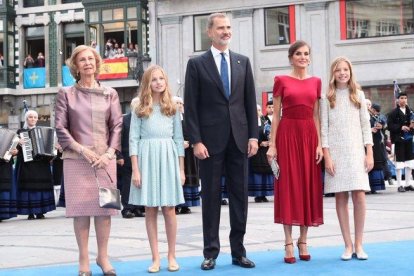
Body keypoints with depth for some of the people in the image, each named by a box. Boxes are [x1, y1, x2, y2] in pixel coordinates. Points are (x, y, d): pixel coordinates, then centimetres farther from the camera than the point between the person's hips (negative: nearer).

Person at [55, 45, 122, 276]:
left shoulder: (110, 93, 10)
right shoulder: (66, 94, 6)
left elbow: (117, 126, 5)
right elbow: (60, 128, 1)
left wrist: (109, 153, -8)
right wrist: (81, 149, -10)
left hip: (105, 159, 1)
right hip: (76, 160, -1)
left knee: (104, 207, 1)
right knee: (81, 208, -1)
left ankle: (103, 257, 12)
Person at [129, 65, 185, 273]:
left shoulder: (172, 109, 10)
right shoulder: (140, 110, 5)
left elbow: (179, 139, 9)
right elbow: (133, 140, 0)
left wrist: (181, 169, 3)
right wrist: (135, 170, -9)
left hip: (168, 159, 1)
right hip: (147, 158, -1)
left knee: (169, 209, 1)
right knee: (150, 209, 2)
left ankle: (172, 256, 10)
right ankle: (155, 258, 9)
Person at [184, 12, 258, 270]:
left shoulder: (243, 62, 10)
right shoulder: (197, 64, 1)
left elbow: (250, 101, 9)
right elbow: (191, 107, -3)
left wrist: (253, 135, 2)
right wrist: (196, 141, -10)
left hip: (239, 138, 3)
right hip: (211, 140, -3)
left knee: (240, 195, 6)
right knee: (211, 196, 3)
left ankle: (238, 251, 15)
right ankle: (211, 252, 12)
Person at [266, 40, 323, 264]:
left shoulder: (315, 82, 12)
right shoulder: (281, 81, 2)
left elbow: (316, 116, 10)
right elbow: (276, 115, 0)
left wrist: (319, 144, 1)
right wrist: (272, 145, -7)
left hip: (309, 136, 3)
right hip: (287, 135, -3)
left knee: (309, 186, 5)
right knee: (288, 186, -1)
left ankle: (303, 241, 15)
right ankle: (289, 243, 5)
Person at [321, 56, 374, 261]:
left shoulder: (358, 96, 10)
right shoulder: (327, 98, 6)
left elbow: (365, 125, 8)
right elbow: (324, 128, 1)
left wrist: (369, 153, 1)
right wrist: (326, 156, -7)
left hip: (356, 151, 1)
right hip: (336, 152, -1)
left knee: (359, 196, -6)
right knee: (340, 197, 0)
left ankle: (359, 244, 4)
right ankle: (348, 245, 6)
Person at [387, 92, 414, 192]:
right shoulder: (393, 113, -5)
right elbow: (390, 126, -10)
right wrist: (401, 127, -20)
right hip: (399, 139, -5)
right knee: (399, 161, -2)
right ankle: (399, 185, 4)